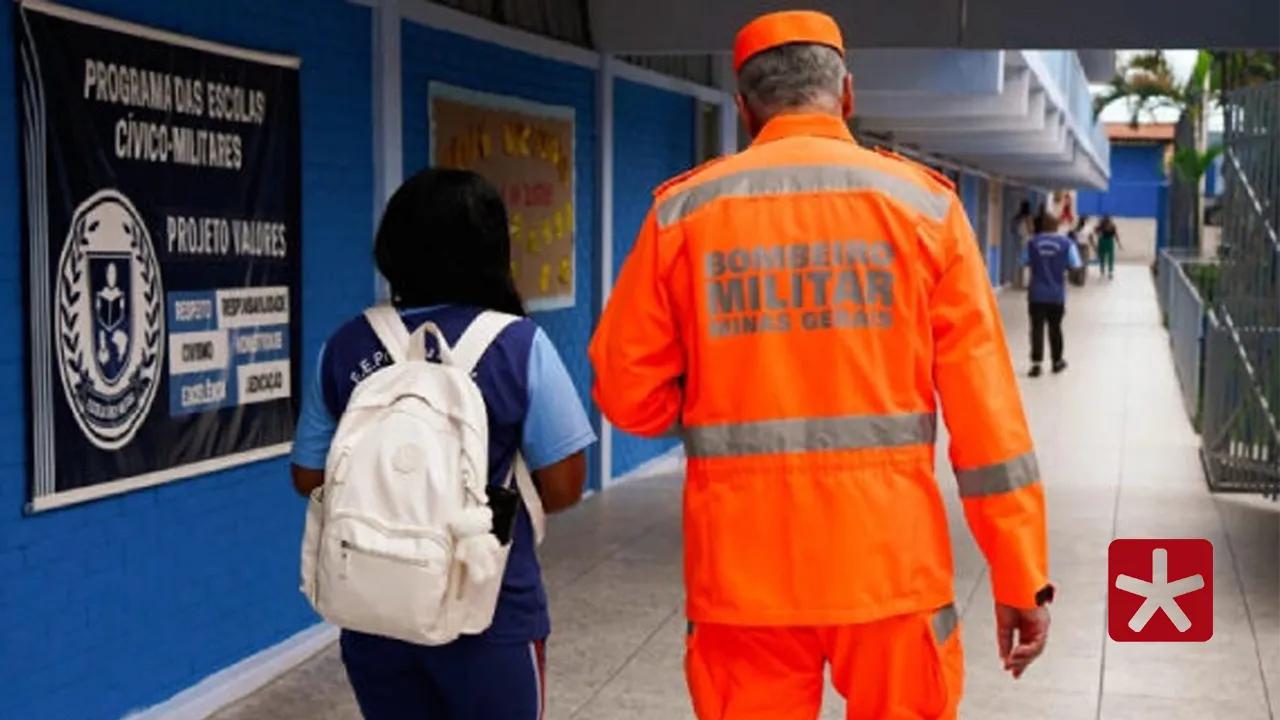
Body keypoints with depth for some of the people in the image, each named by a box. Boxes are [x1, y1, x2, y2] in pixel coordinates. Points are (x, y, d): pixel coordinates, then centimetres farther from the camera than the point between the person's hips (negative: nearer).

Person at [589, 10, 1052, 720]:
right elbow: (984, 405, -3)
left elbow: (629, 394, 2)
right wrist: (1018, 574, 1)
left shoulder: (684, 210, 1)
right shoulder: (922, 202, 0)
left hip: (741, 569, 1)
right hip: (890, 562, 0)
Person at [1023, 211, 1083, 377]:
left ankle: (1036, 363, -10)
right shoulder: (1066, 243, -6)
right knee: (1055, 327, 15)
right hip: (1057, 294, 1)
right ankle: (1057, 361, 28)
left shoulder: (1032, 243, -4)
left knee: (1037, 328, 0)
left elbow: (1025, 262, 6)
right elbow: (1075, 265, -3)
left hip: (1037, 294, -1)